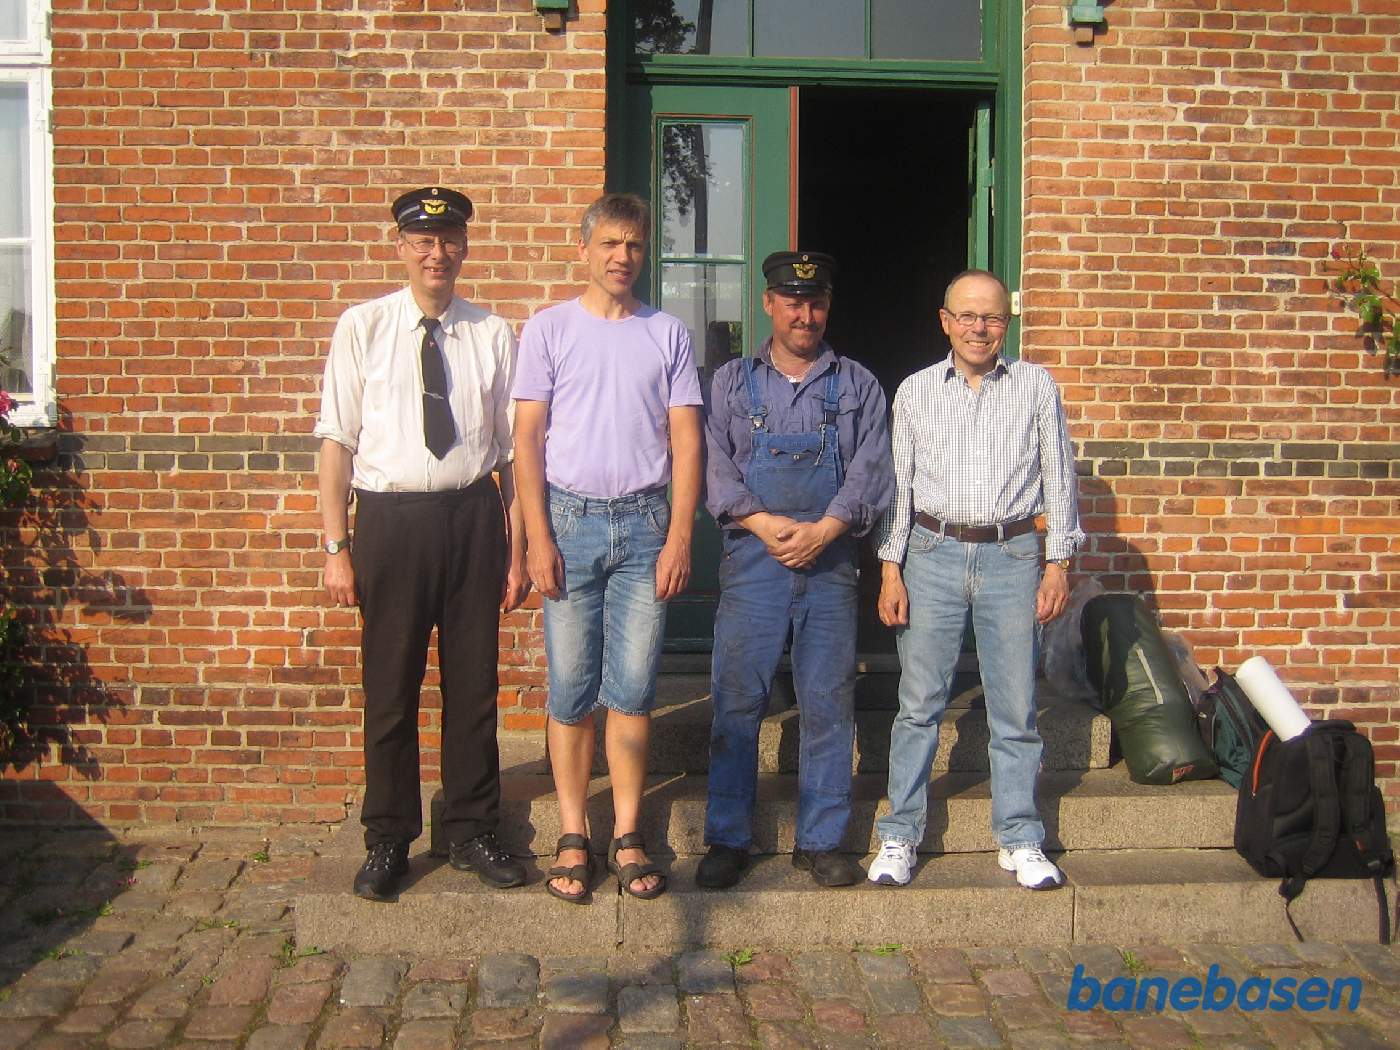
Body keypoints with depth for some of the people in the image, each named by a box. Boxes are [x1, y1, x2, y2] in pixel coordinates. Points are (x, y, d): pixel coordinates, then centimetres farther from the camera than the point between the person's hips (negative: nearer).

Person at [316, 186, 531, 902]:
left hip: (473, 517, 2)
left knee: (473, 683, 11)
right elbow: (337, 441, -1)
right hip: (390, 518, -1)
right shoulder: (363, 327, 0)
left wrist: (517, 548, 4)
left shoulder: (493, 335, 4)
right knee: (389, 688, 8)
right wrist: (336, 547, -6)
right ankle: (388, 842, 24)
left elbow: (513, 447, 7)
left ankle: (472, 832, 27)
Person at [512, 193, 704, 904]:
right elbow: (528, 438, 1)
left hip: (645, 524, 1)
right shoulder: (550, 328, 5)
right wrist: (538, 538, -7)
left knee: (633, 690, 3)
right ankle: (573, 837, 11)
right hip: (571, 519, -1)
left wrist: (678, 537, -3)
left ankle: (627, 834, 13)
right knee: (571, 690, 2)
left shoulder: (667, 334, 9)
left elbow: (686, 443, 6)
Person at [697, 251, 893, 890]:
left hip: (830, 560, 1)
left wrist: (823, 529, -12)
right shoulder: (732, 381, 12)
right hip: (751, 557, 0)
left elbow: (872, 471, 3)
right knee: (737, 701, -2)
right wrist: (763, 523, -12)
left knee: (828, 705, 3)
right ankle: (727, 841, 9)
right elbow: (715, 466, 3)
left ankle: (821, 841, 14)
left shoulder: (858, 386, 12)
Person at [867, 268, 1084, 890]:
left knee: (1015, 707, 4)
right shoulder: (915, 391, 8)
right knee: (920, 703, 3)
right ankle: (900, 835, 13)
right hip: (933, 555, 0)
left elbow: (1058, 477, 7)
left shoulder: (1036, 386, 6)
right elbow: (898, 484, 7)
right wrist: (890, 570, 1)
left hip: (1011, 556, 0)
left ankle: (1020, 840, 17)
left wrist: (1058, 564, 2)